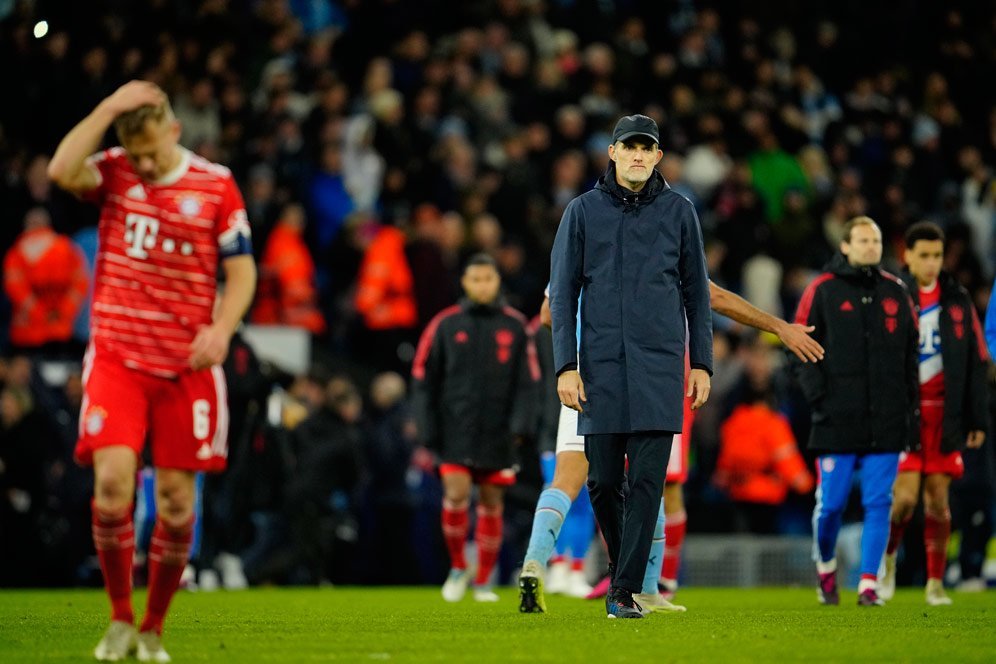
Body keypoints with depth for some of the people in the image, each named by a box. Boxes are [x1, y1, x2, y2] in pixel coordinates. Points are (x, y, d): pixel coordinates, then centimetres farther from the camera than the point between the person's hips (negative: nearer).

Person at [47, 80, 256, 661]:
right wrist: (110, 109, -18)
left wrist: (221, 328, -13)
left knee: (176, 500, 0)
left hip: (187, 366, 0)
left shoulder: (216, 185, 1)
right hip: (117, 357, 0)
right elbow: (62, 171, -19)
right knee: (112, 481, -16)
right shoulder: (114, 174, 3)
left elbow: (242, 270, 4)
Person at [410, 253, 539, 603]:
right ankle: (458, 567, 8)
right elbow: (423, 380, 3)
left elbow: (527, 381, 5)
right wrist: (427, 431, -3)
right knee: (456, 495, -14)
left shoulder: (515, 326, 4)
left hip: (497, 436, 1)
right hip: (455, 431, -1)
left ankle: (483, 582, 16)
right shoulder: (445, 325, 1)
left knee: (492, 504, 4)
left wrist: (520, 423, -8)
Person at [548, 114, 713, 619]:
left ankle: (627, 591, -6)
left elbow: (695, 290, 12)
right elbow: (563, 291, 4)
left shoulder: (678, 211, 7)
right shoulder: (583, 211, 5)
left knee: (647, 480, -8)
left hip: (658, 366, -1)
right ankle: (620, 570, 27)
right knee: (603, 482, 4)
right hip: (600, 366, 1)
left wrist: (701, 363, 8)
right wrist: (566, 365, -4)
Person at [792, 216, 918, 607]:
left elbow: (912, 353, 15)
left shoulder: (896, 292, 12)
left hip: (887, 423, 2)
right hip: (838, 421, -2)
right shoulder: (822, 291, 2)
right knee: (831, 503, 0)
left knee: (878, 504, -2)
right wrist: (817, 396, -9)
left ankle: (868, 584, 1)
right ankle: (825, 565, 26)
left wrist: (912, 407, 9)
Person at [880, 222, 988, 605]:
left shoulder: (958, 301, 8)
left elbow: (976, 363, 10)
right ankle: (887, 556, 18)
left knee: (938, 498, 1)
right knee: (906, 496, -10)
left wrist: (978, 419, 6)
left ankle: (935, 583, 8)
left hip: (944, 414, 2)